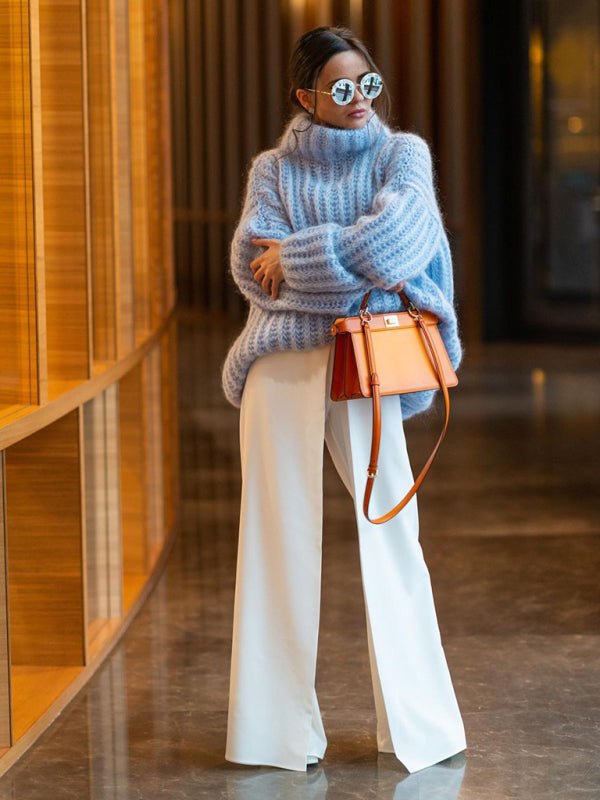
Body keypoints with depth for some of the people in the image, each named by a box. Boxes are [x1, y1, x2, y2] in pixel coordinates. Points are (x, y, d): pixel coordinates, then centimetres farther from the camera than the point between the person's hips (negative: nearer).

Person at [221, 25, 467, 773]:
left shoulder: (401, 155, 10)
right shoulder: (273, 169, 11)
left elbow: (398, 234, -11)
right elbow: (251, 264, -4)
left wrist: (297, 258, -7)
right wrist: (353, 261, -10)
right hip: (283, 363, 0)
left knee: (388, 523, -3)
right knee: (280, 534, 1)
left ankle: (415, 720, 3)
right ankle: (279, 727, 7)